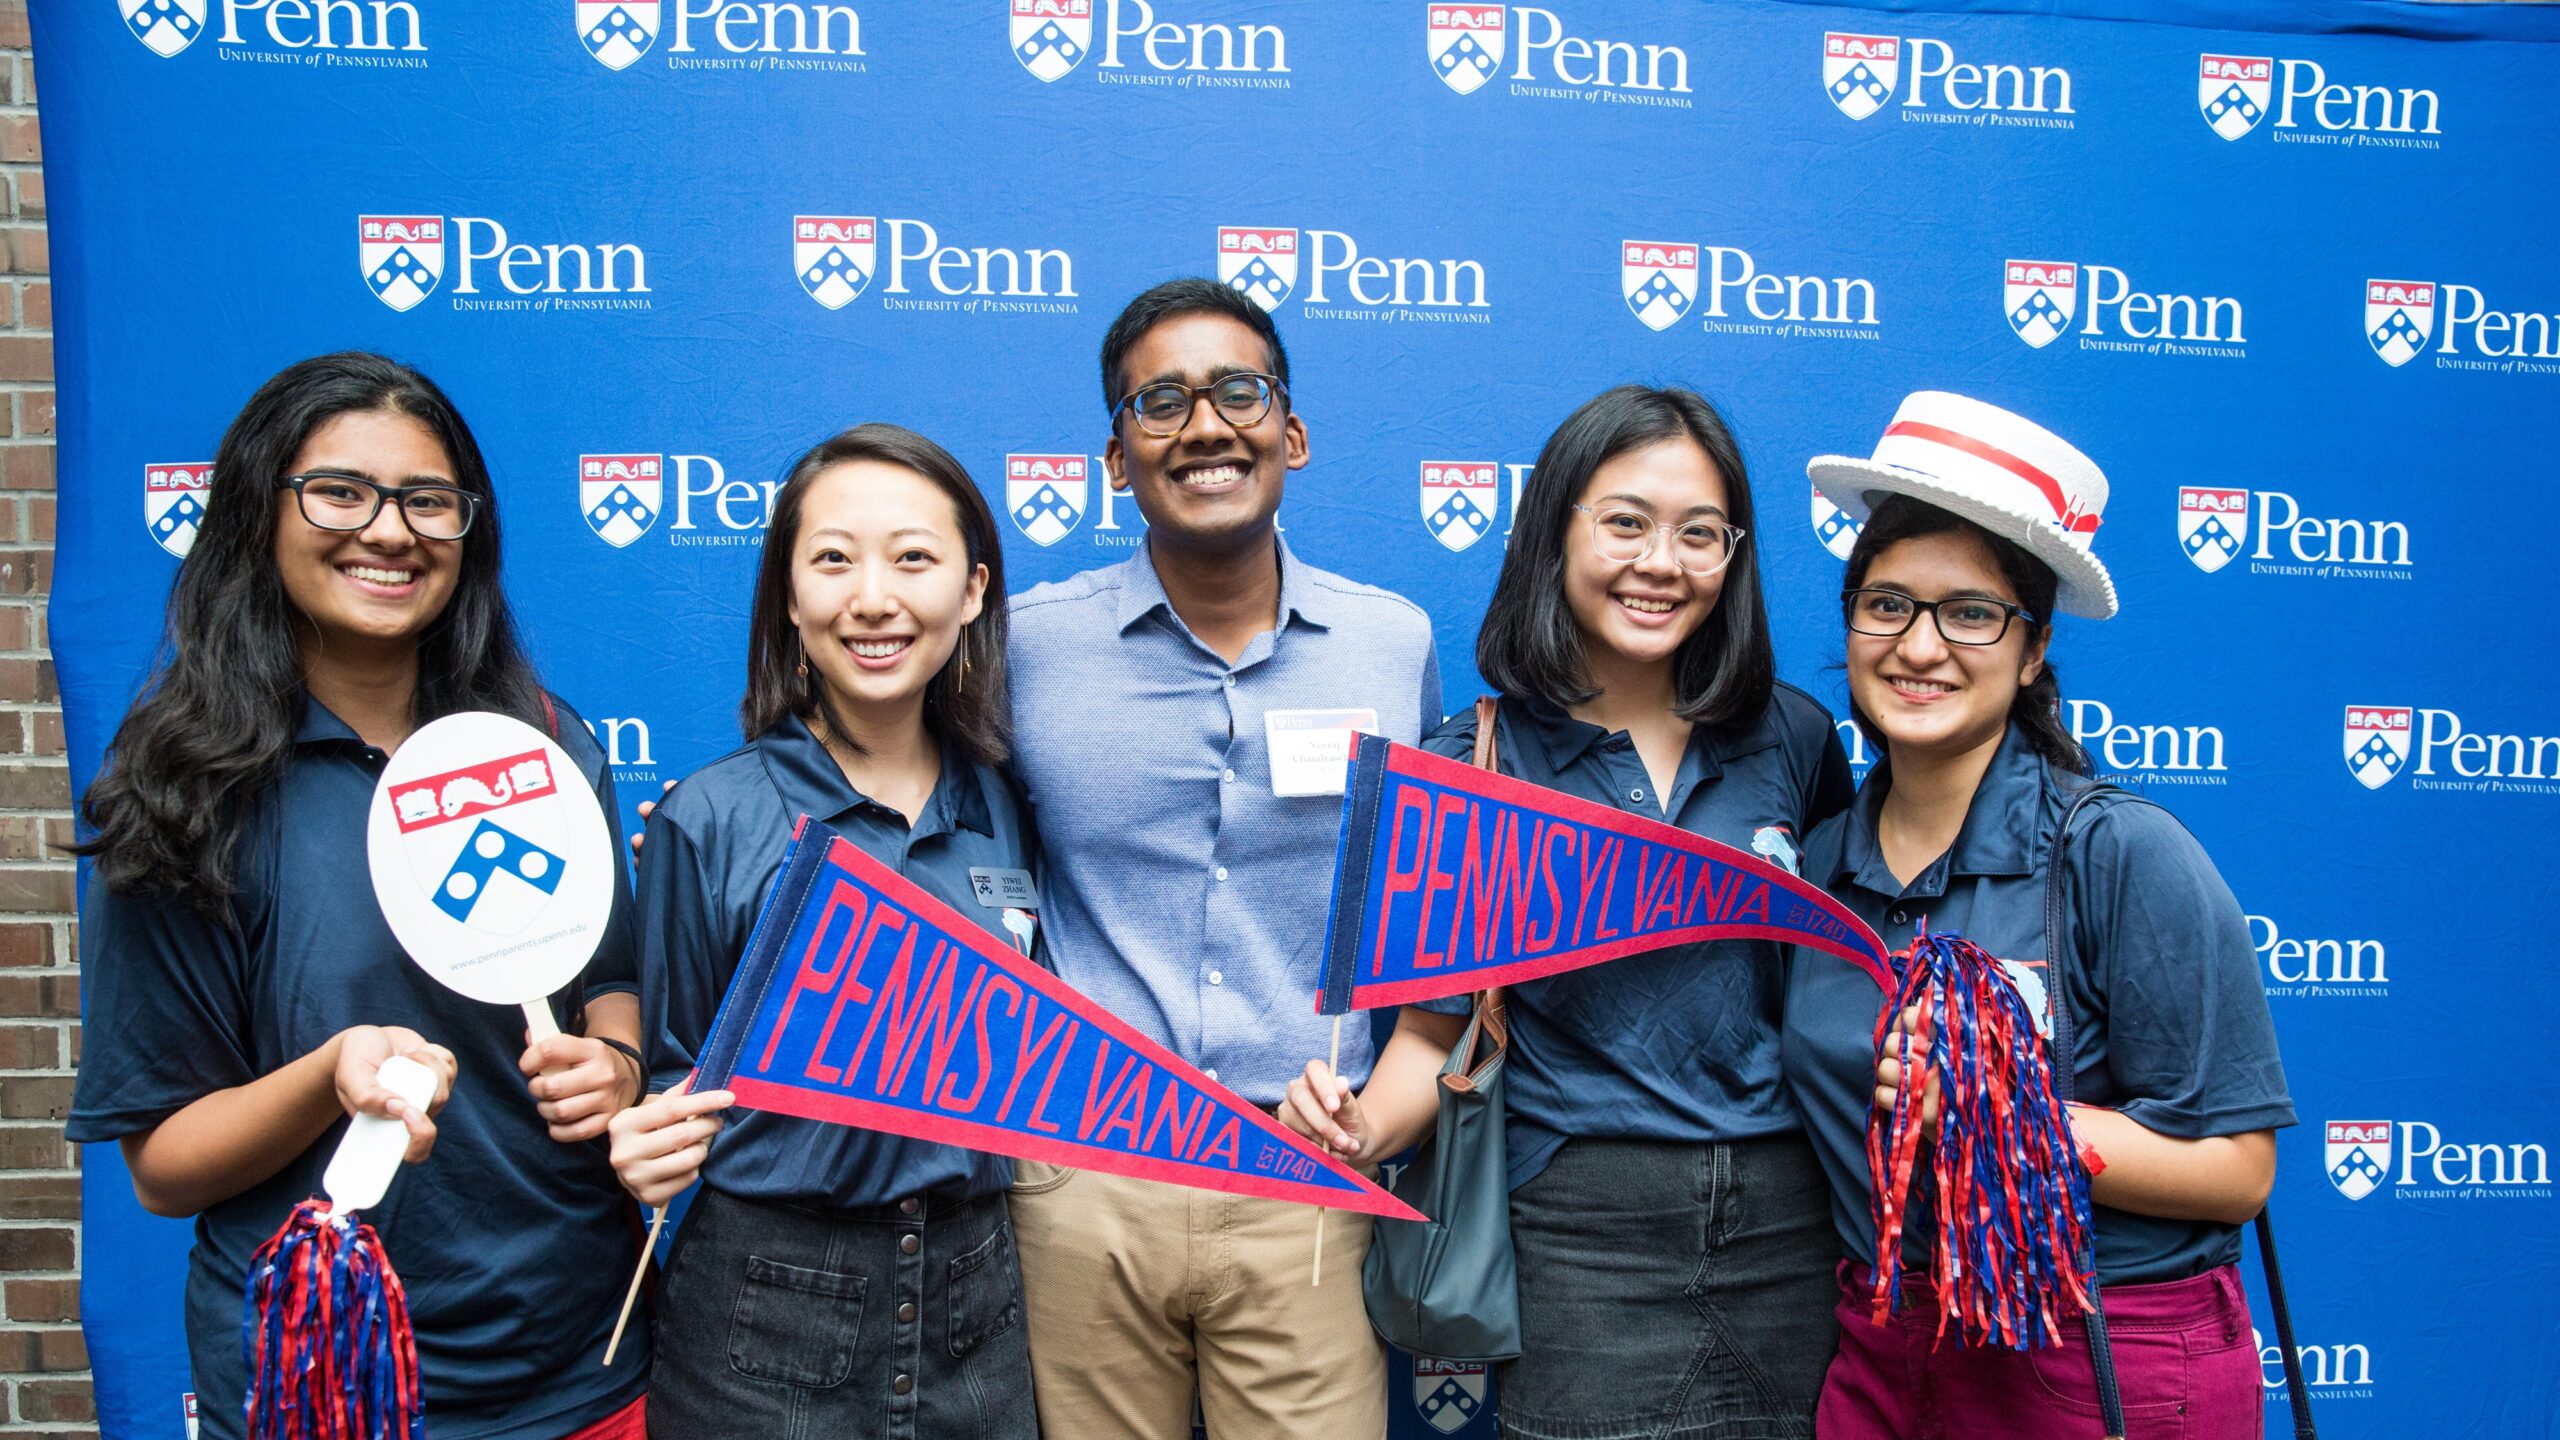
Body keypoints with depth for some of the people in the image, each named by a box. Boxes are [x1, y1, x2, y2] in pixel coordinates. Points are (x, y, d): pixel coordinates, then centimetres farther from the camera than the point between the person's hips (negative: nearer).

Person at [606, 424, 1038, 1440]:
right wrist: (650, 1145, -20)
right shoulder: (709, 819, -9)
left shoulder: (1005, 813, 0)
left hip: (977, 1312, 3)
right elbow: (671, 1080, -2)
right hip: (768, 1313, -3)